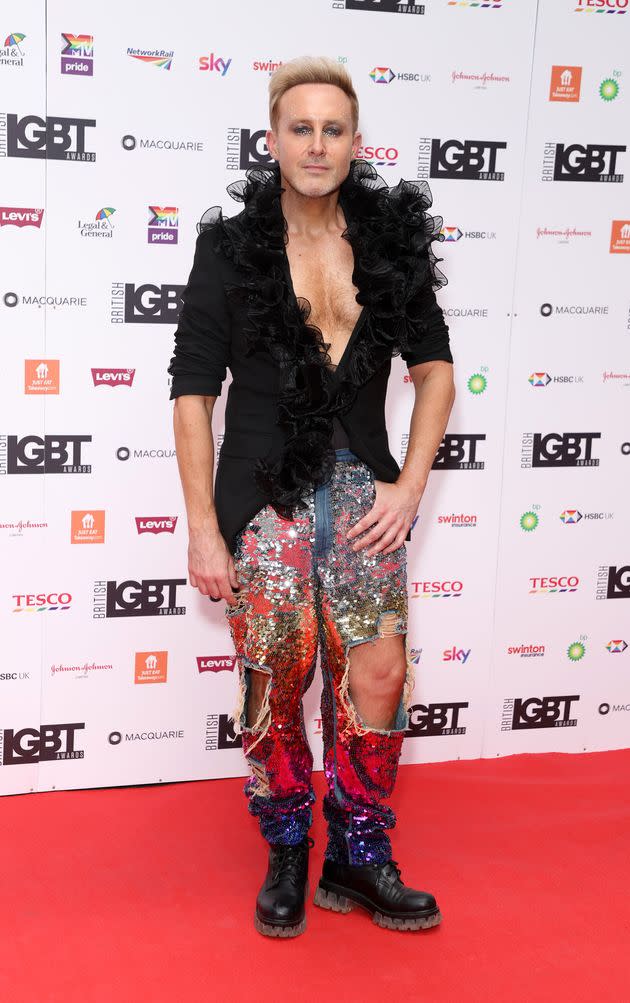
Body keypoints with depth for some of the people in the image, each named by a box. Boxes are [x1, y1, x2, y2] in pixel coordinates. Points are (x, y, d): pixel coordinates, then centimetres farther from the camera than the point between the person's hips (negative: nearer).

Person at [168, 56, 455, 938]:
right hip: (264, 494, -2)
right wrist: (203, 528, -8)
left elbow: (434, 369, 11)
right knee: (277, 685, 5)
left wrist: (409, 485, 0)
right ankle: (287, 856, 26)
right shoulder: (231, 246, -4)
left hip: (362, 493, 2)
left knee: (378, 680, -1)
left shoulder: (392, 238, 3)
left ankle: (359, 861, 19)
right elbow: (193, 393, -4)